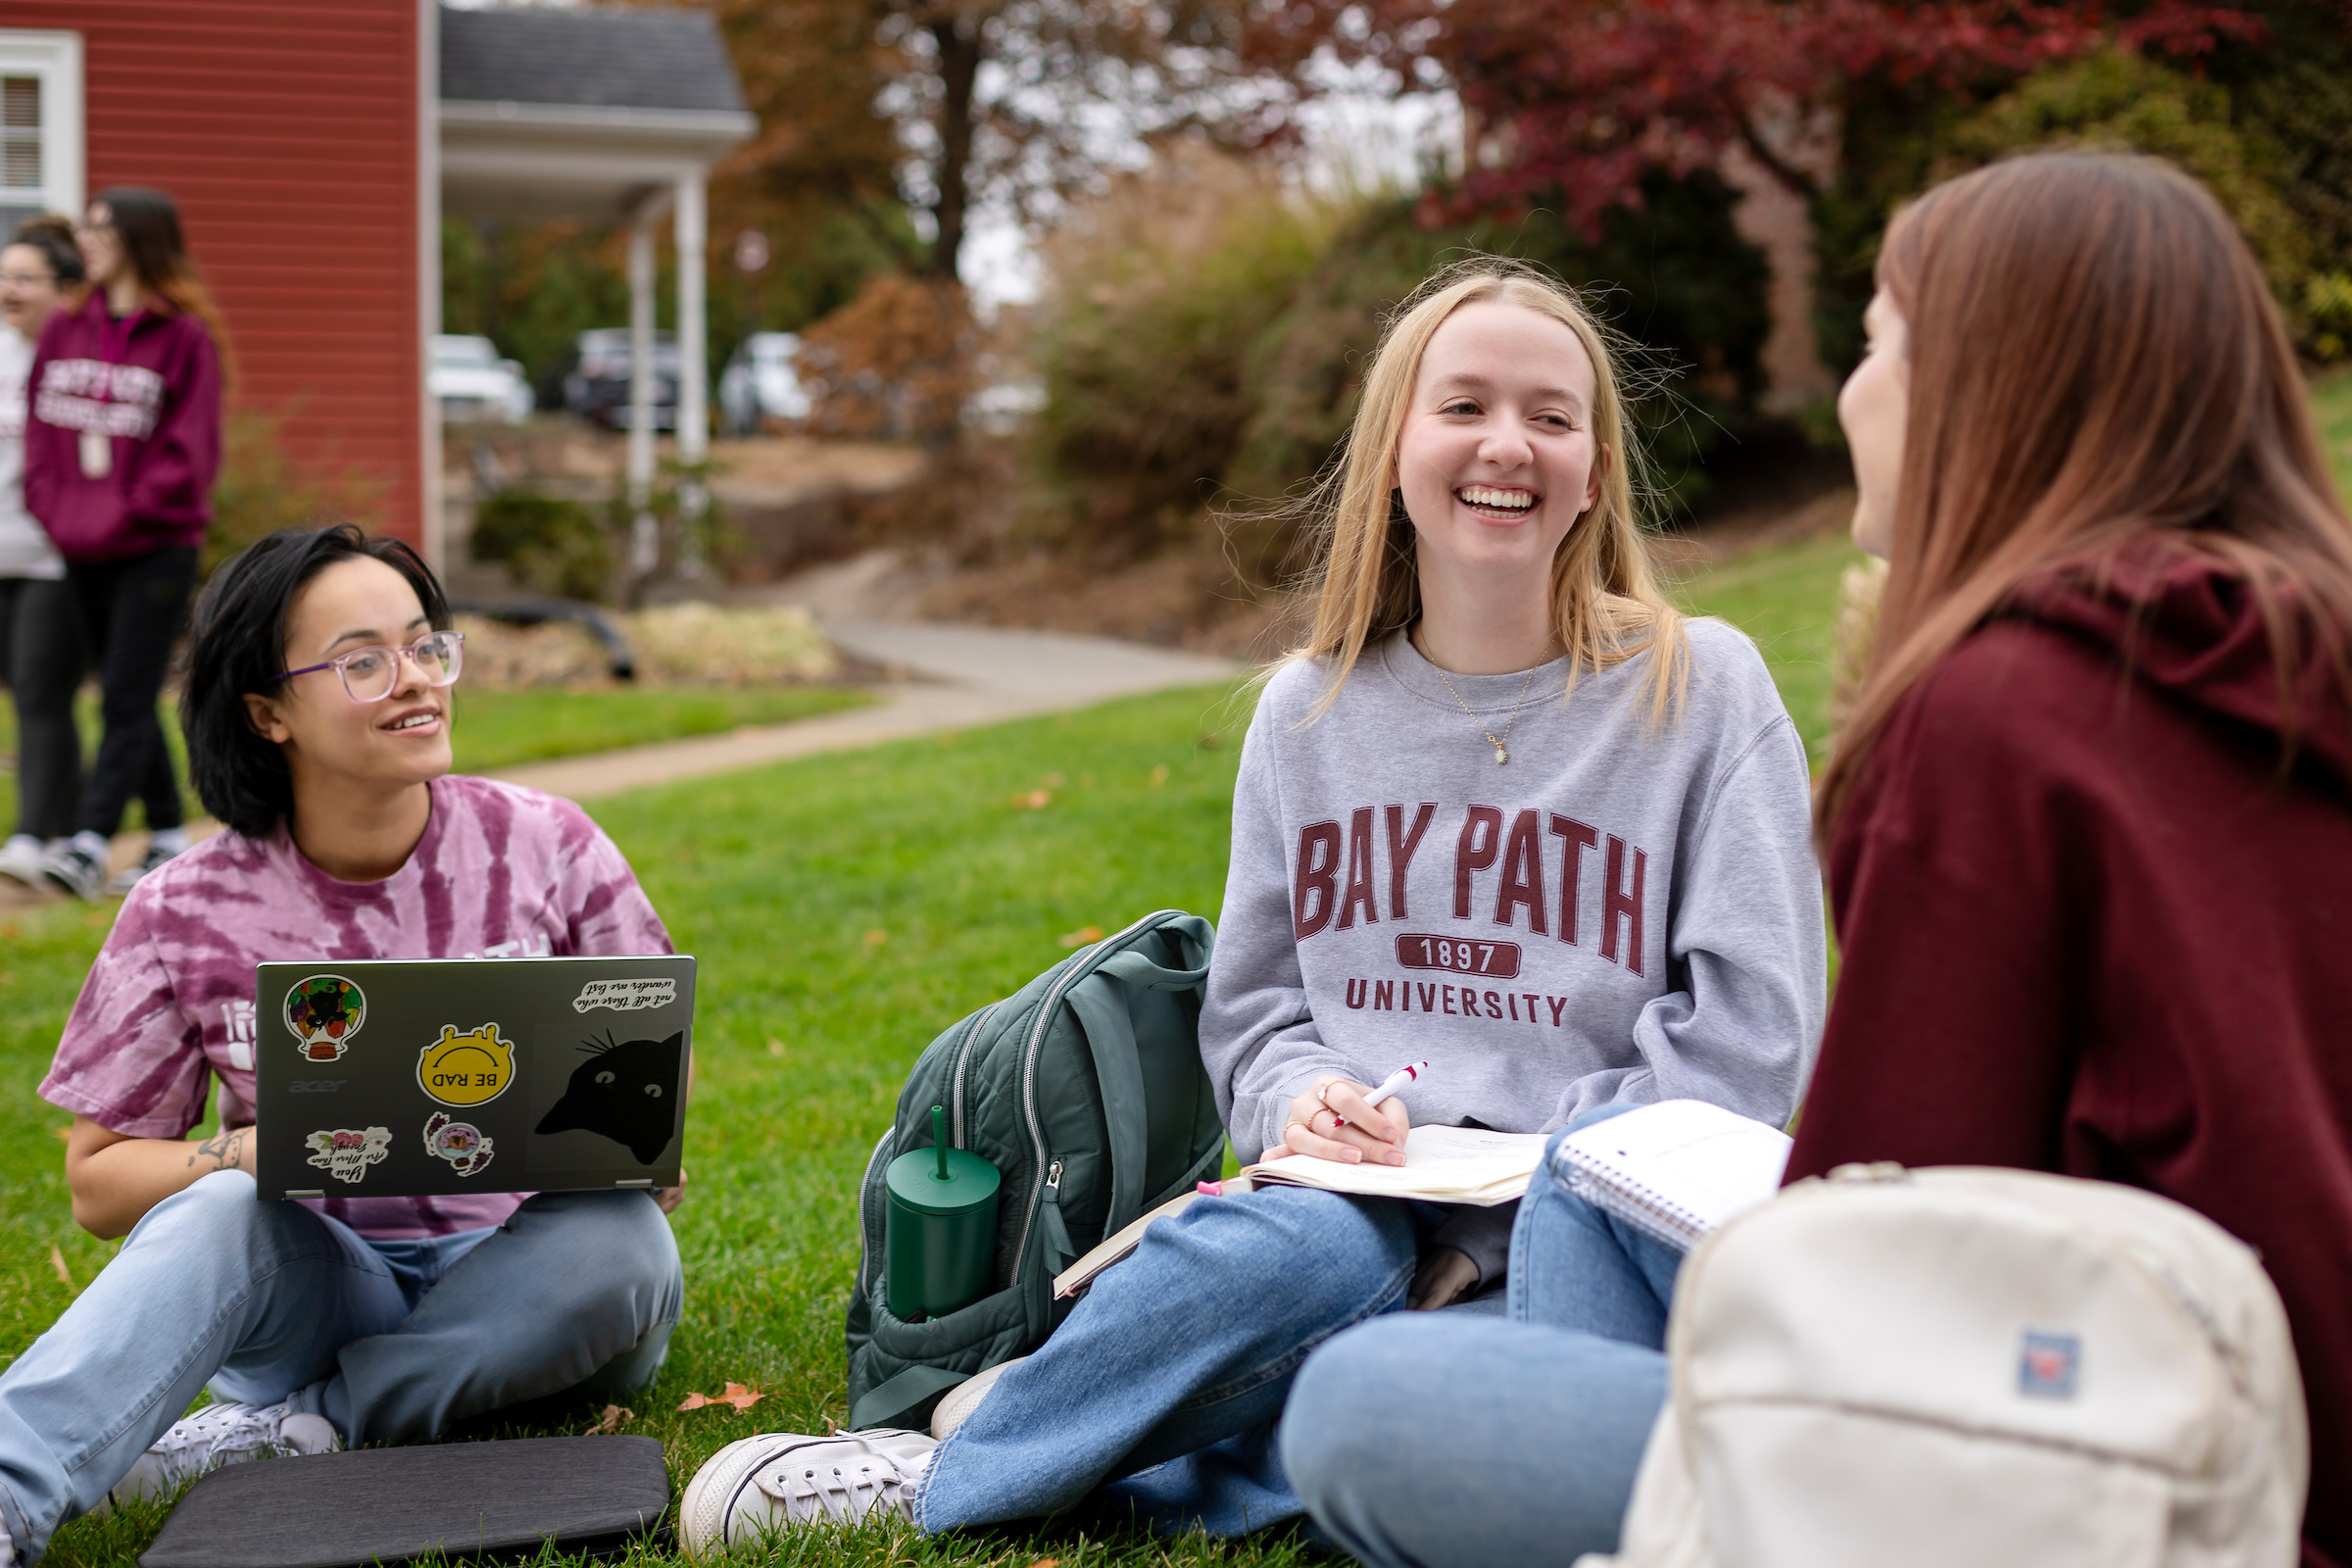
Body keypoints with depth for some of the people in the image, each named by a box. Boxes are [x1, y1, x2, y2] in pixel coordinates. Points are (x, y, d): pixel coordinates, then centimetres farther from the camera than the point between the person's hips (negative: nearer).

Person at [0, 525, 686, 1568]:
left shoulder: (545, 847, -3)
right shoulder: (185, 915, -4)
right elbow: (98, 1181, 1)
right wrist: (252, 1153, -20)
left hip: (514, 1284, 1)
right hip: (309, 1281, 0)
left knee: (623, 1243, -32)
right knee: (223, 1211, -32)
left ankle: (307, 1427, -23)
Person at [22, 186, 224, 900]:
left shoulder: (185, 337, -7)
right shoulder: (65, 330, 10)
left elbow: (189, 452, -10)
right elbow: (40, 428, 12)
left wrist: (121, 518, -14)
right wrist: (54, 508, -2)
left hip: (155, 548, -6)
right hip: (81, 551, 6)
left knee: (127, 703, -8)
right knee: (125, 701, 10)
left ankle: (89, 842, -11)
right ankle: (168, 838, 19)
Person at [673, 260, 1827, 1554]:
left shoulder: (1703, 692, 1)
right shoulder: (1308, 714, 11)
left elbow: (1747, 1050, -3)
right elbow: (1251, 1010, 17)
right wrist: (1306, 1100, -6)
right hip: (1362, 1201, 2)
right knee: (1296, 1247, -38)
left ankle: (947, 1479, -17)